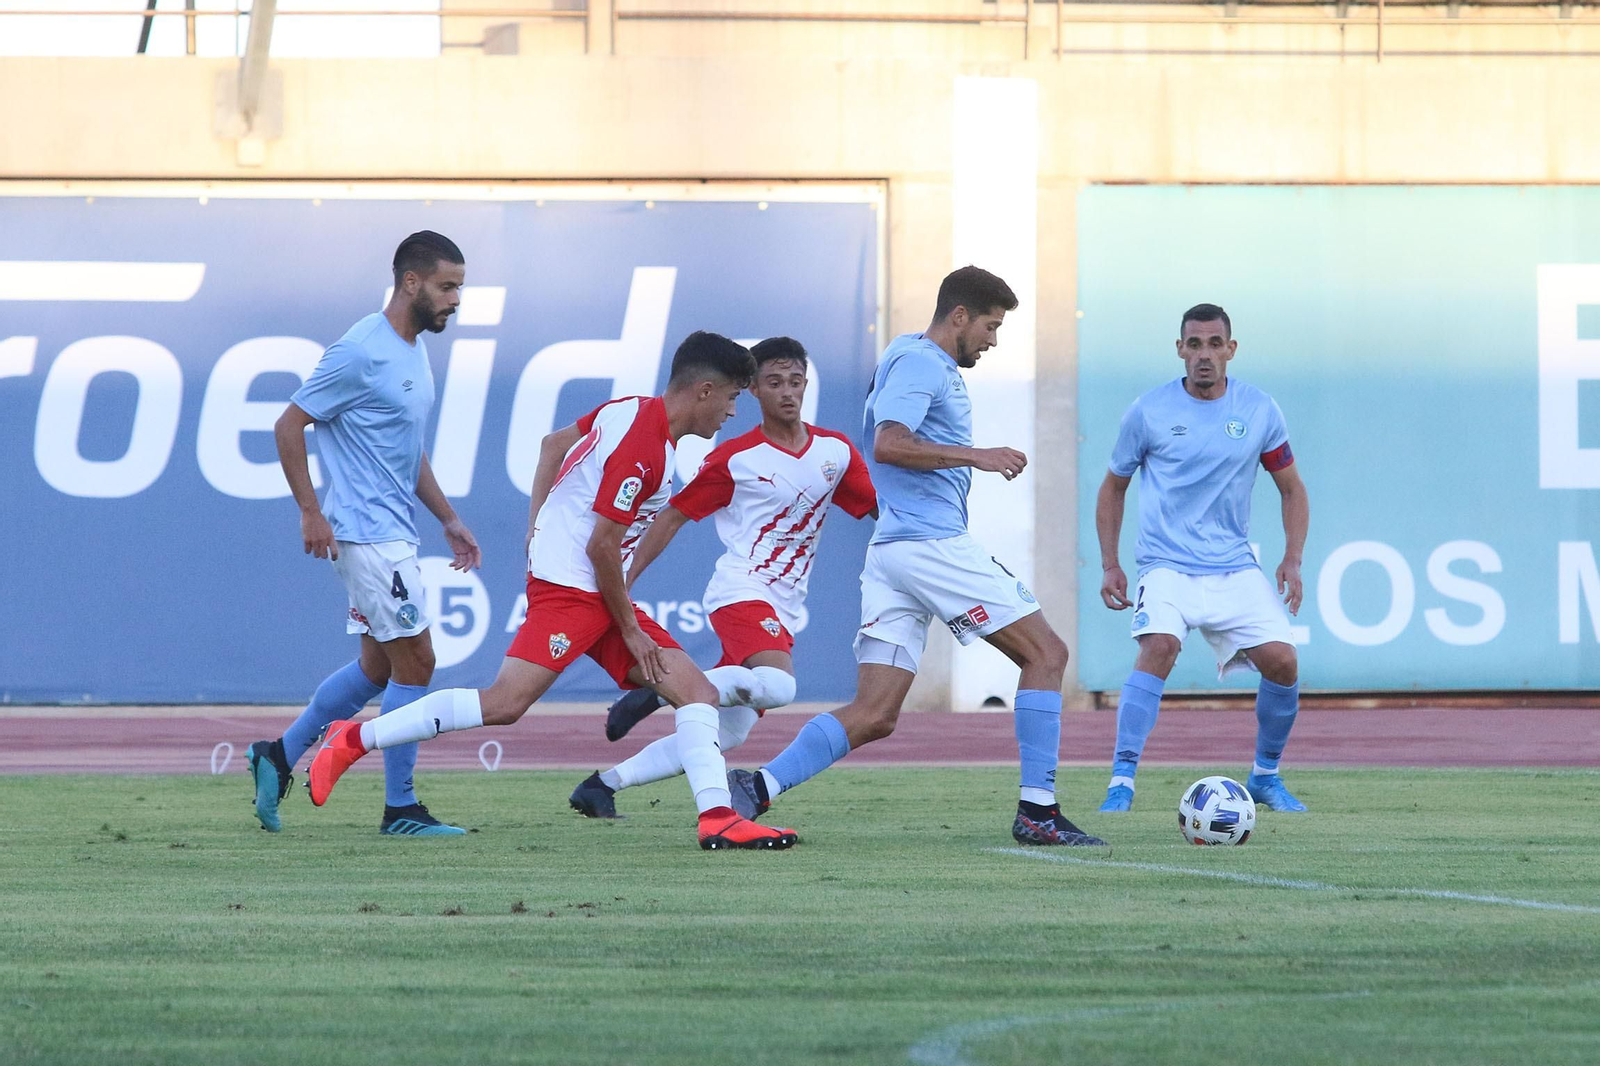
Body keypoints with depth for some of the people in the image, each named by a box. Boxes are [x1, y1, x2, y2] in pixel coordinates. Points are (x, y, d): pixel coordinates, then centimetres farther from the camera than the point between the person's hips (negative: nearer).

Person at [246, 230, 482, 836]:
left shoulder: (415, 350, 14)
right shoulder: (361, 354, -16)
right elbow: (289, 426, -13)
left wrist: (449, 521, 21)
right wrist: (310, 511, -17)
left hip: (393, 533, 10)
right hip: (365, 531, -10)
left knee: (379, 666, 14)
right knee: (414, 662, -8)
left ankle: (278, 757, 23)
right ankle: (400, 809, -2)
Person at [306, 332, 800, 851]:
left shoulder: (631, 410, 12)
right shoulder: (643, 450, -18)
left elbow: (554, 444, 25)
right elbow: (602, 546, -18)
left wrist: (538, 531, 24)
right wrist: (631, 629, -8)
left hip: (596, 594, 10)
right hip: (569, 587, -10)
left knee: (698, 692, 0)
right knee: (505, 703, -19)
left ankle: (718, 819, -10)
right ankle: (354, 739, -10)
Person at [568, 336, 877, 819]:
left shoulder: (836, 451, 8)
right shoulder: (734, 458, -4)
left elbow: (882, 509, 15)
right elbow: (673, 515, 1)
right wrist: (623, 582, -2)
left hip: (784, 611, 6)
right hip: (742, 593, -6)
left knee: (723, 736, -2)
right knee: (777, 687, -34)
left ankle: (602, 784, 8)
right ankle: (659, 691, -17)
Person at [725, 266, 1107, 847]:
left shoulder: (931, 365, 22)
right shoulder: (920, 363, -8)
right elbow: (888, 445, -20)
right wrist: (976, 455, -17)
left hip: (890, 553, 10)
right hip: (932, 543, -10)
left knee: (873, 714, 2)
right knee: (1045, 652, -2)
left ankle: (759, 786, -12)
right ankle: (1037, 810, -5)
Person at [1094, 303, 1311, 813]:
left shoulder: (1259, 410, 2)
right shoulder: (1148, 411, -3)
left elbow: (1291, 488, 12)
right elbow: (1113, 487, 10)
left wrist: (1292, 560, -1)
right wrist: (1109, 565, 4)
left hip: (1235, 568, 3)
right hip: (1167, 565, -3)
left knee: (1281, 661, -10)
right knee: (1159, 647, -28)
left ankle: (1265, 776, 15)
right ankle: (1121, 782, -26)